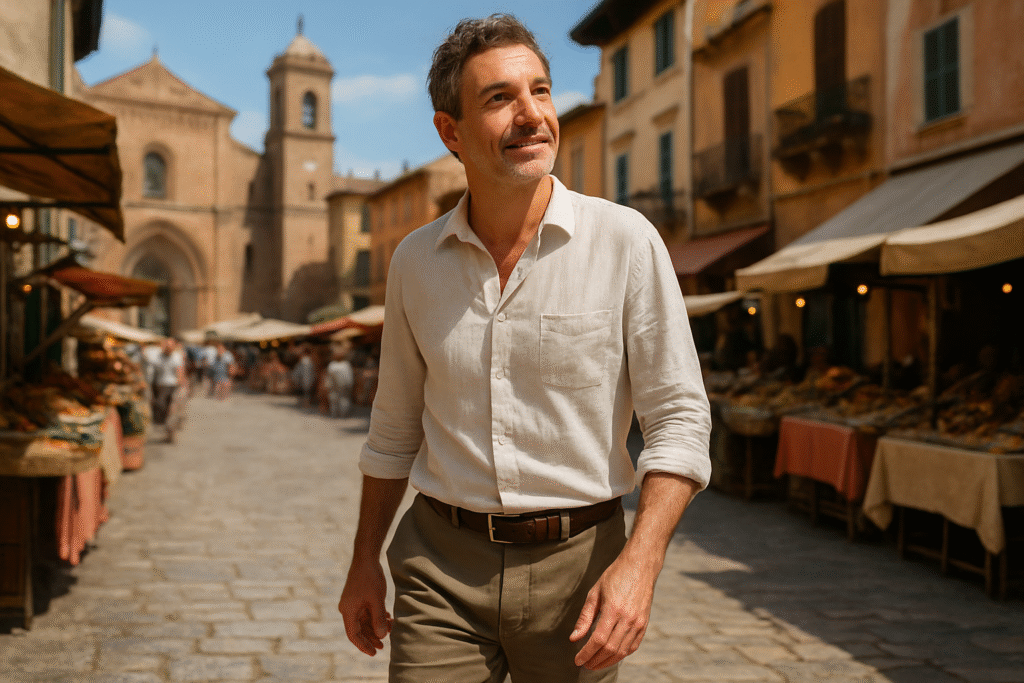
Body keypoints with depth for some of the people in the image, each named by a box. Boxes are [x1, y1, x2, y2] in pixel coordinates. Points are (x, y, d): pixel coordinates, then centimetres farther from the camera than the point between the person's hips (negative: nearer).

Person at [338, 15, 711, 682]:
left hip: (576, 561, -1)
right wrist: (365, 561, 14)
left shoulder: (625, 241, -9)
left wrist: (640, 563, -20)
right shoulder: (416, 260, 2)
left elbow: (679, 420, -9)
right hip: (443, 563, 2)